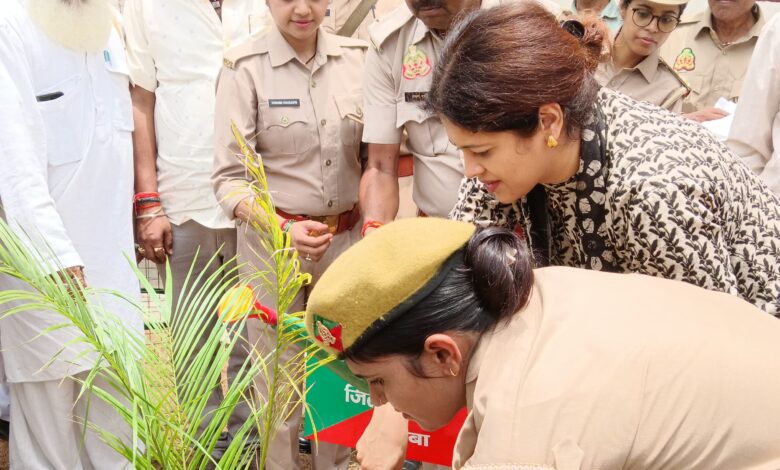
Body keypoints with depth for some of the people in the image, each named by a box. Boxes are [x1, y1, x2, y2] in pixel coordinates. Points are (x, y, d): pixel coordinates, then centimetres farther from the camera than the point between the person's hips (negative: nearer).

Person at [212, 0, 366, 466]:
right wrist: (284, 229, -24)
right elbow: (230, 176, -11)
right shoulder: (245, 66, -10)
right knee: (280, 368, 10)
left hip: (347, 234, 3)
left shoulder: (358, 57, 0)